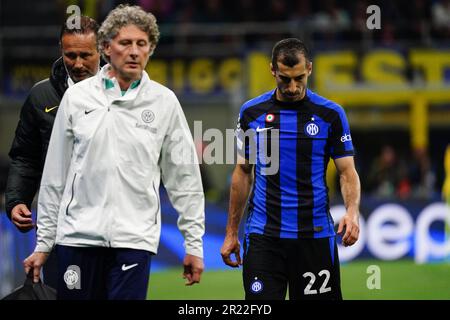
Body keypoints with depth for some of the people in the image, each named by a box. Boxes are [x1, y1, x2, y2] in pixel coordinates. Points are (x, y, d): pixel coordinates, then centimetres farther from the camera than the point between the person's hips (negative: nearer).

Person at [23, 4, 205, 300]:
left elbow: (185, 177, 7)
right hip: (78, 234, 1)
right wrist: (43, 242, 10)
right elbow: (55, 175, 10)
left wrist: (194, 243, 5)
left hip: (135, 239, -1)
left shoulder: (164, 102, 4)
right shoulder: (77, 96, 6)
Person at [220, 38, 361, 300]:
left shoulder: (331, 114, -1)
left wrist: (352, 212, -21)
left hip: (314, 236, -1)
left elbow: (347, 171, -1)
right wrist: (232, 232, 11)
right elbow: (243, 172, 12)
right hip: (263, 236, 1)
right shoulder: (252, 112, 4)